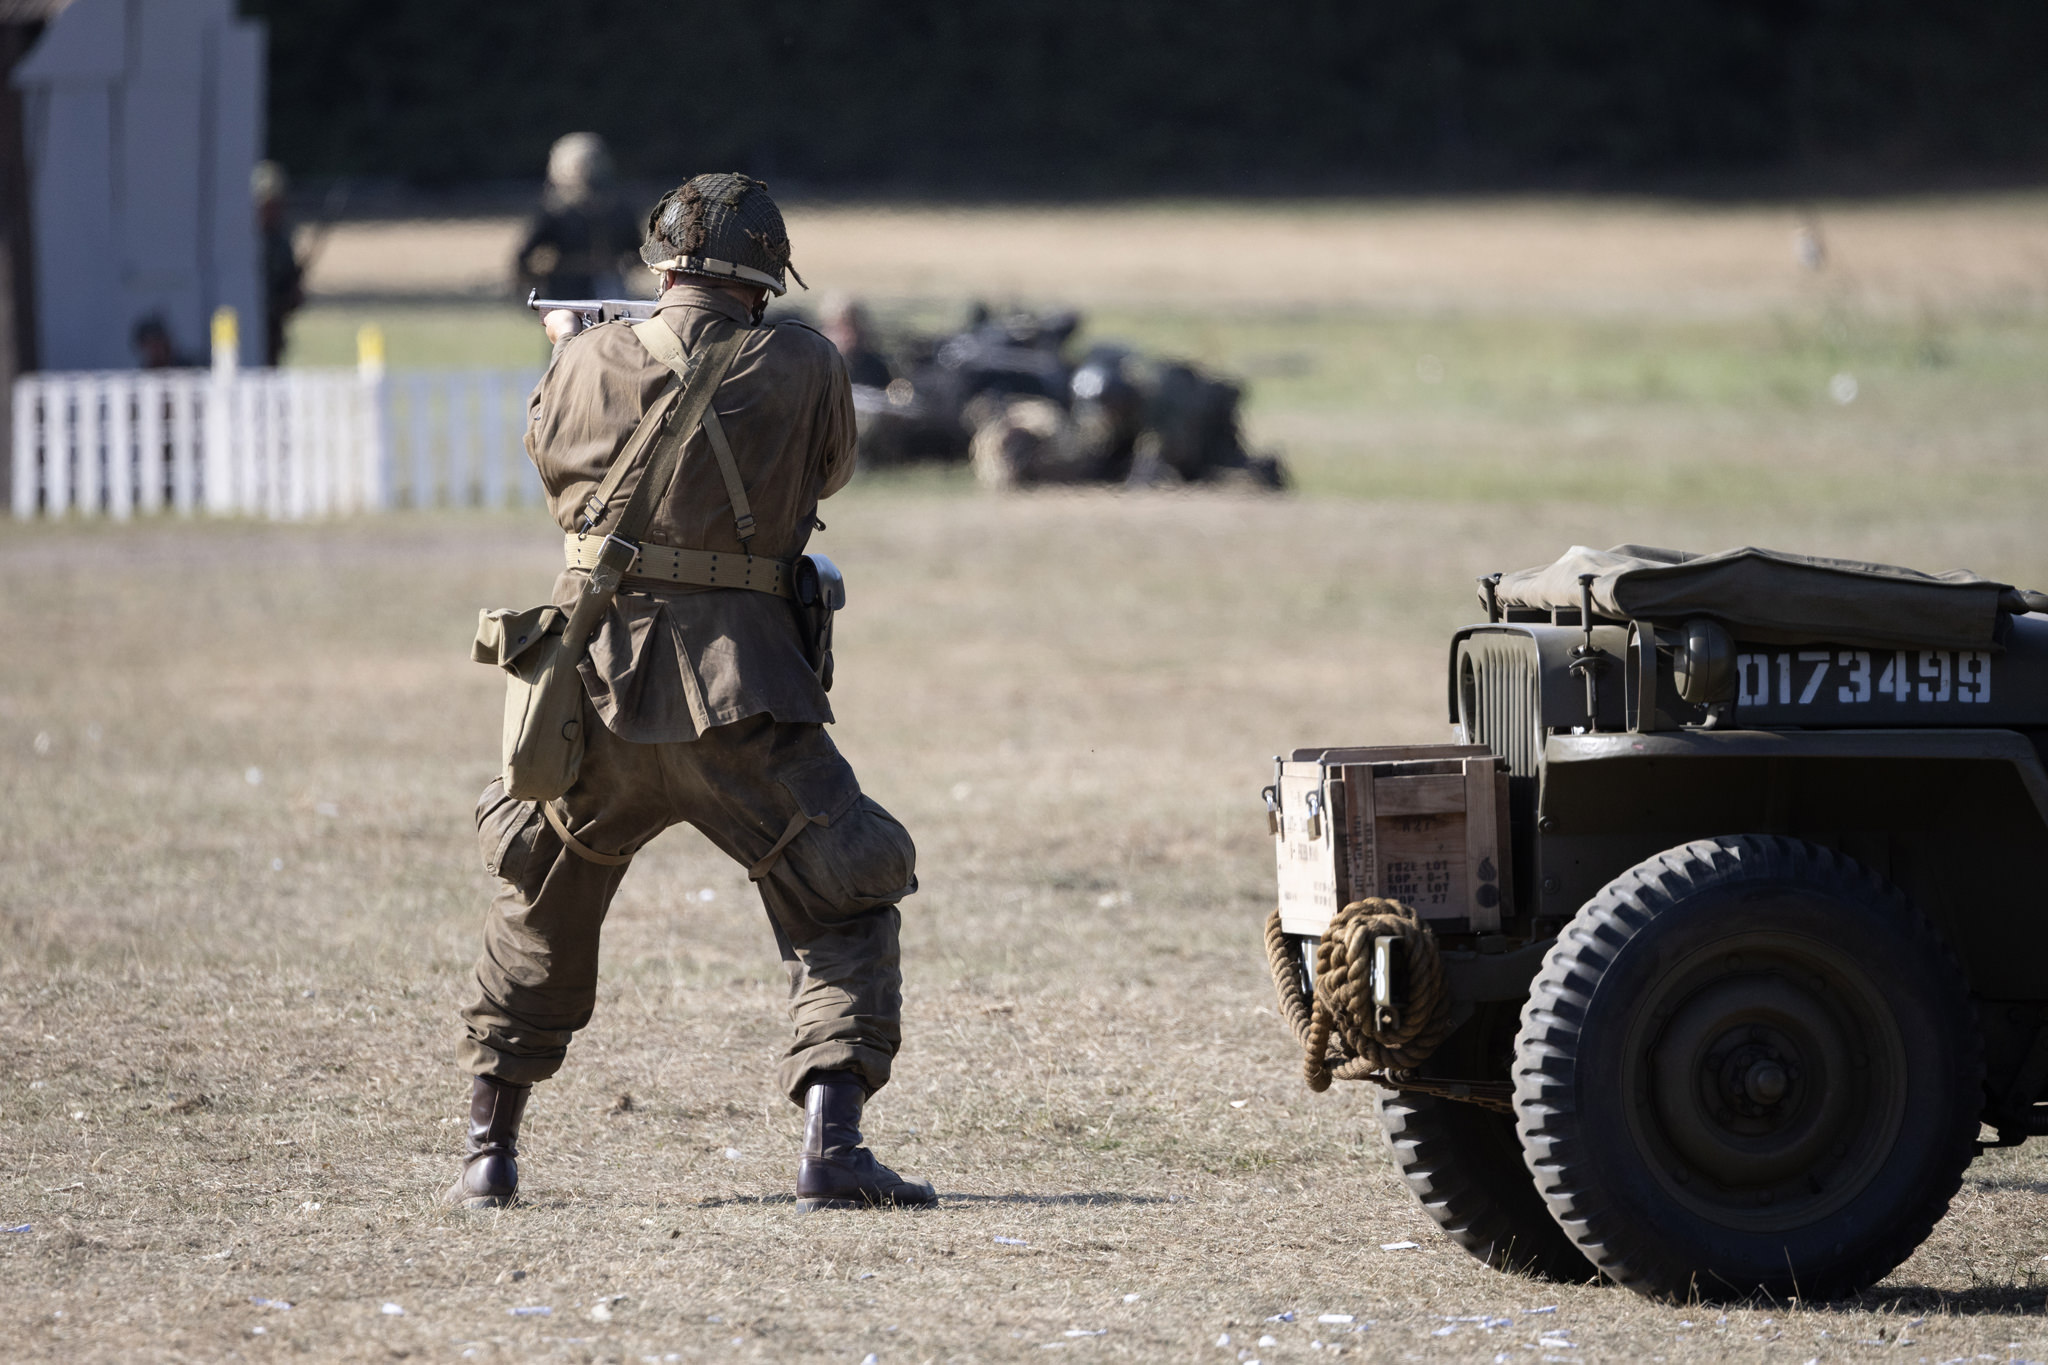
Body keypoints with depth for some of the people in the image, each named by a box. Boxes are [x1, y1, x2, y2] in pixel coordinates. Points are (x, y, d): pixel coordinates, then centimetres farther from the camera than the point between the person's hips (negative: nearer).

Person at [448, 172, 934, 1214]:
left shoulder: (596, 364, 2)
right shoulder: (803, 370, -5)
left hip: (596, 686, 3)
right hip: (740, 701, -3)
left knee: (539, 907, 23)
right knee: (844, 912, 7)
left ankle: (489, 1152, 25)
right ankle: (830, 1146, -10)